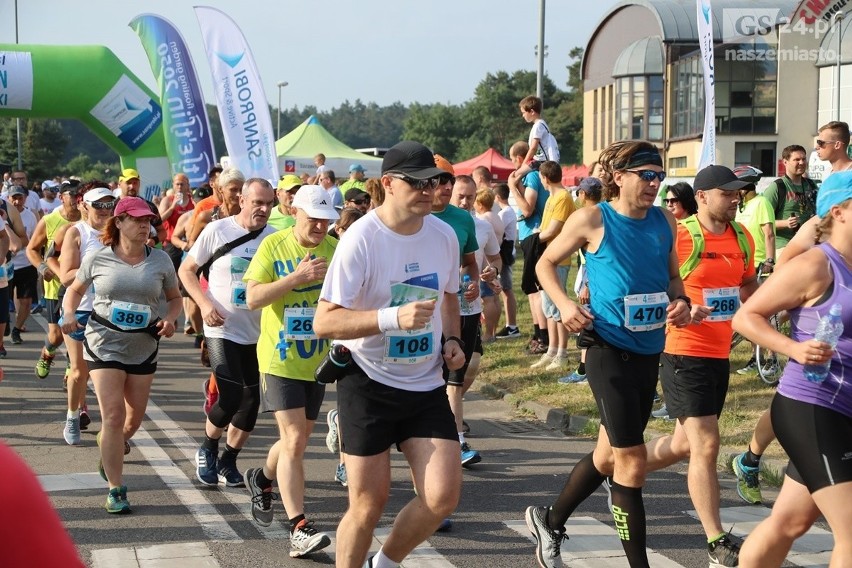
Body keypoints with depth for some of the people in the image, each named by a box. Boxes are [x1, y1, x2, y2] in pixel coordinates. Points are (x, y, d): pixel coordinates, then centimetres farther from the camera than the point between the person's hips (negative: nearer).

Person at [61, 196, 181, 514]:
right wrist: (69, 314, -10)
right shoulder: (97, 259, -5)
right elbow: (75, 289, 9)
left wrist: (169, 319, -11)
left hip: (144, 347, 3)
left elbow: (174, 298, 10)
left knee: (134, 418, 13)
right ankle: (115, 490, -4)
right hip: (104, 344, -3)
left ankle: (109, 452, 47)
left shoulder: (160, 260, -2)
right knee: (113, 415, -11)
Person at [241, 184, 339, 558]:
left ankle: (262, 478, 47)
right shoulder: (273, 246, -8)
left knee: (298, 440, 16)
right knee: (294, 441, -12)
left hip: (317, 359, 5)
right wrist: (297, 277, -25)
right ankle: (299, 529, -12)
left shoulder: (335, 249, 2)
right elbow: (253, 297, -15)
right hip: (281, 359, -4)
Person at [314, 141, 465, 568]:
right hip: (369, 384, -5)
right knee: (368, 504, 0)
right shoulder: (360, 239, -16)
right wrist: (394, 317, -30)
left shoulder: (444, 235, 3)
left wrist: (451, 339, 3)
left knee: (443, 496, -4)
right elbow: (324, 323, -20)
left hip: (426, 385, 5)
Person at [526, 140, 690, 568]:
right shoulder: (592, 220, -9)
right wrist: (564, 304, -14)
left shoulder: (664, 221, 6)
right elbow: (546, 263, 2)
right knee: (632, 460, -9)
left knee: (609, 455, 18)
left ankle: (550, 523, 39)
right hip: (609, 349, -7)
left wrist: (681, 302, -4)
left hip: (649, 351, 7)